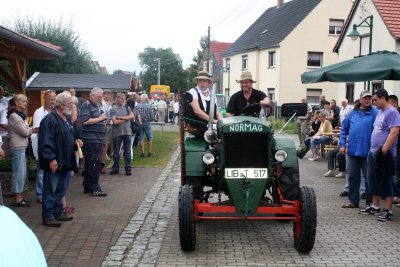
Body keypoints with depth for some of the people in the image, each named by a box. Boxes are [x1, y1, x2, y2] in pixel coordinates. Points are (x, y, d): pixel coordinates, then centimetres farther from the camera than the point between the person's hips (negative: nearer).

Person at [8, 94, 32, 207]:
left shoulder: (21, 115, 17)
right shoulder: (14, 116, -14)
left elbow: (27, 132, 14)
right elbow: (25, 132, -15)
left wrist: (28, 130, -5)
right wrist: (31, 130, 3)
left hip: (22, 147, 10)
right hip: (18, 148, -10)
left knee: (22, 173, 13)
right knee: (19, 173, -5)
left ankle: (19, 197, 20)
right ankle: (18, 199, 0)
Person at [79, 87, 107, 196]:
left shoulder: (98, 106, 18)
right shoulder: (86, 105, -9)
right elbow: (85, 121, -20)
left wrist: (103, 121, 10)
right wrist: (100, 119, -14)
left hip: (97, 139, 9)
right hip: (90, 139, -9)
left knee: (90, 163, 14)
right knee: (94, 163, -9)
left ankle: (87, 187, 21)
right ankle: (94, 189, -5)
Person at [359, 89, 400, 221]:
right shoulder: (380, 112, 15)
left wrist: (384, 150, -25)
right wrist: (375, 150, 17)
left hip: (384, 154, -9)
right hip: (374, 152, 9)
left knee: (385, 182, -1)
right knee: (373, 180, 15)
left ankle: (388, 210, 7)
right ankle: (375, 206, 26)